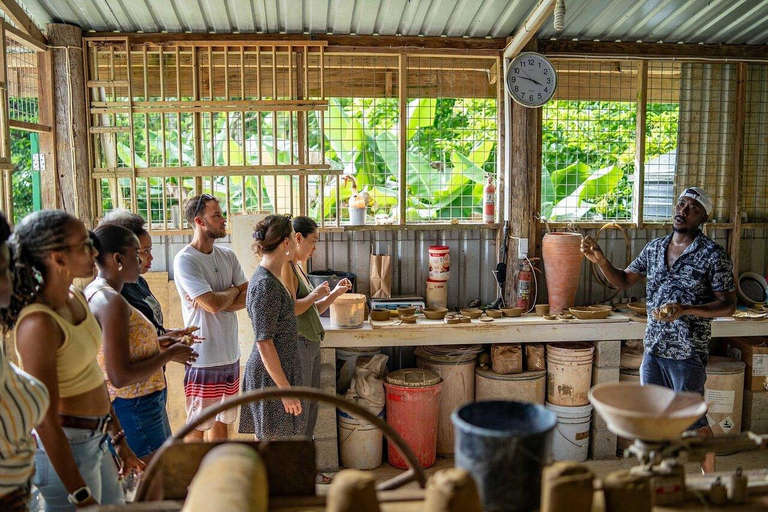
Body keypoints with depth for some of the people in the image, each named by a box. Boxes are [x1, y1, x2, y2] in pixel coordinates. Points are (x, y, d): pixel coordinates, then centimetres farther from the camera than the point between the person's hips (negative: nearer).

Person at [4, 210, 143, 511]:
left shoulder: (76, 299, 2)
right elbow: (46, 421, -22)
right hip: (64, 449, -8)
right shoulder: (39, 323, -23)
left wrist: (119, 440, 16)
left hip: (96, 441, 8)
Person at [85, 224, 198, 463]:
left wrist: (157, 344, 10)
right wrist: (169, 354, -15)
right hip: (133, 410, -10)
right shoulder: (113, 302, -23)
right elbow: (120, 377, -27)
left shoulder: (93, 292, 8)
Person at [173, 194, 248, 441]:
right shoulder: (184, 260, -14)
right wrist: (234, 291, -3)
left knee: (222, 420, 19)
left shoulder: (228, 256, 7)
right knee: (197, 426, 7)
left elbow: (249, 298, 1)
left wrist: (218, 302, -15)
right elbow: (214, 304, -23)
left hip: (230, 354, 7)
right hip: (203, 358, -7)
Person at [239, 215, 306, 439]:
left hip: (279, 370, 10)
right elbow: (264, 343, -21)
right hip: (272, 377, -10)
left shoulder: (268, 278, 10)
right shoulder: (265, 284, -20)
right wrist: (285, 388, -20)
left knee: (266, 442, 17)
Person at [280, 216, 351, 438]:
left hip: (311, 343, 10)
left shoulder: (298, 266, 16)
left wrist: (335, 293, 10)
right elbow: (290, 310, -24)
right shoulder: (285, 266, -15)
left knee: (311, 407, 18)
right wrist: (315, 295, -12)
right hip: (297, 343, -10)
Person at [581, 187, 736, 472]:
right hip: (653, 349, 6)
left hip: (687, 353, -5)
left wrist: (685, 310, -24)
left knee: (693, 421, 3)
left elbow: (728, 305, -10)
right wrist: (600, 260, -4)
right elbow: (623, 281, 13)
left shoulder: (713, 256, -9)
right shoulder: (654, 248, 8)